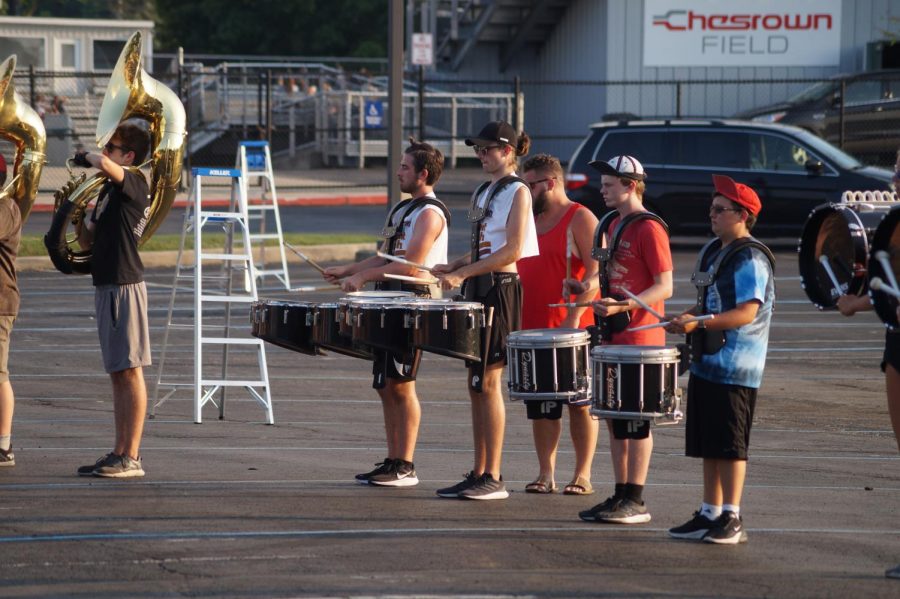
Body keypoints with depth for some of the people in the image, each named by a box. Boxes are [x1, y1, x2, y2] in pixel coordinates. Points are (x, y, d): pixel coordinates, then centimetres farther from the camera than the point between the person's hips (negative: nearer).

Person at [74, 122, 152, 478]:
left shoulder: (135, 183, -10)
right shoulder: (108, 191, 17)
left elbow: (105, 164, -30)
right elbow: (87, 241, 20)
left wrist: (87, 158, -8)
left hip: (125, 285, -10)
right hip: (105, 286, 10)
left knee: (130, 370, -8)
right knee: (118, 373, 11)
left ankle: (132, 457, -8)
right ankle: (119, 453, 14)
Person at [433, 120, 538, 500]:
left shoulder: (517, 191, -9)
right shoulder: (483, 192, 17)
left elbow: (512, 251, -17)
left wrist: (463, 273, -19)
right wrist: (454, 267, 4)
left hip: (501, 289, -9)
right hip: (479, 288, 9)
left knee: (488, 381, -9)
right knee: (476, 384, 8)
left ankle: (493, 478, -7)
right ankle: (478, 474, 12)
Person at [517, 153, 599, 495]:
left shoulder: (580, 219, -8)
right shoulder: (529, 220, 15)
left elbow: (596, 271, -14)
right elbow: (519, 269, 23)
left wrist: (575, 315, -22)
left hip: (573, 329, -7)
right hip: (533, 327, 7)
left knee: (580, 403, 1)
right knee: (540, 405, 6)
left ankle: (583, 475, 5)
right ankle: (546, 474, 11)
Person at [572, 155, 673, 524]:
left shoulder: (649, 228, -13)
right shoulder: (614, 224, 15)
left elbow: (664, 287, -17)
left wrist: (623, 306, -28)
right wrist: (589, 290, 10)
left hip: (639, 339, -9)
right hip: (614, 338, 9)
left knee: (635, 422, -5)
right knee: (614, 419, 11)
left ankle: (635, 503, -1)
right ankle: (621, 496, 17)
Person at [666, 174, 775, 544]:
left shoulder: (750, 260, -14)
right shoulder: (713, 251, 14)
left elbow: (746, 313, -22)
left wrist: (699, 322, -28)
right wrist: (686, 318, 4)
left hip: (735, 368, -9)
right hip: (706, 361, 9)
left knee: (730, 445, -5)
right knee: (707, 444, 12)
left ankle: (732, 520, -1)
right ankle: (709, 514, 19)